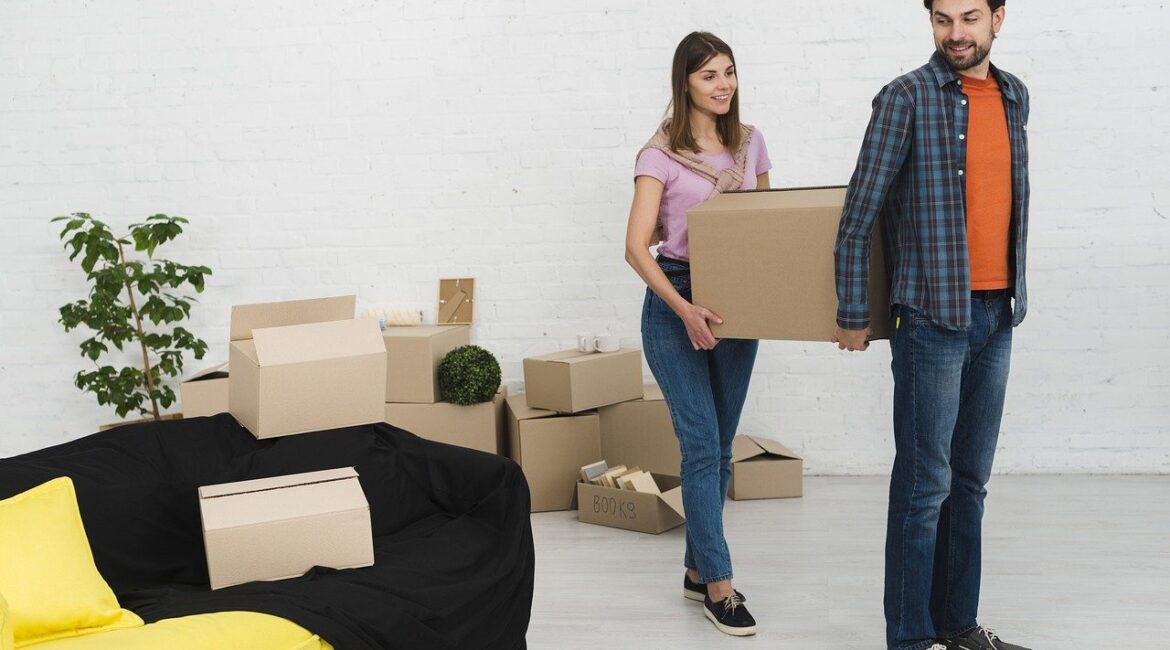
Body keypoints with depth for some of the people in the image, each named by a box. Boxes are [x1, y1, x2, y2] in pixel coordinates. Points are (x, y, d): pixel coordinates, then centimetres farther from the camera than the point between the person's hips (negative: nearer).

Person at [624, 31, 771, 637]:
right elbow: (637, 247, -13)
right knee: (702, 444, -7)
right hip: (675, 303, -5)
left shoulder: (750, 143, 7)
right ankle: (719, 585, -1)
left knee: (718, 447, 10)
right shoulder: (661, 155, -8)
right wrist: (684, 310, -25)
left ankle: (696, 569, 23)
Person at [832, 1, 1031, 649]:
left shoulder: (1014, 97, 10)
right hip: (933, 316, -6)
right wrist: (853, 316, -7)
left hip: (996, 314, 6)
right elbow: (857, 216, -8)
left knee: (970, 480, 12)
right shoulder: (907, 97, -9)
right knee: (926, 483, -2)